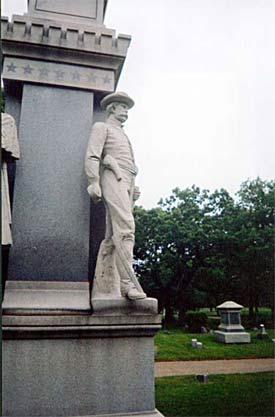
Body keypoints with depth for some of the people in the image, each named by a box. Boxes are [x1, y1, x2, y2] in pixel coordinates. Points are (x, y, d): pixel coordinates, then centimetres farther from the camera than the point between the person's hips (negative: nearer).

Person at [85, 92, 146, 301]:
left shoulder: (123, 135, 35)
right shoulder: (101, 127, 11)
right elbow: (92, 156, -3)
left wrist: (134, 188, 18)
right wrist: (94, 183, -16)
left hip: (127, 182, 8)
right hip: (113, 178, -8)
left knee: (112, 237, -1)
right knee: (125, 228, -23)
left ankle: (103, 288, -2)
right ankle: (128, 283, -28)